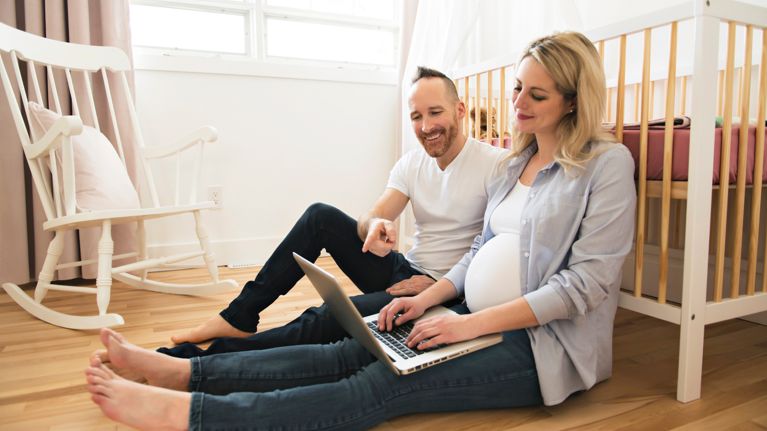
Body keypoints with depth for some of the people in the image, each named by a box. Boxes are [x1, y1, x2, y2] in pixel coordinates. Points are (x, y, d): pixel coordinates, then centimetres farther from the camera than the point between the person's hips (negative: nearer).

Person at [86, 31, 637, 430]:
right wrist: (427, 299, -1)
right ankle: (182, 369, -12)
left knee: (382, 386, -26)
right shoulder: (521, 159, 14)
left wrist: (471, 324, -20)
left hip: (543, 343, -6)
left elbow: (585, 283, -16)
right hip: (477, 319, 6)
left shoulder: (607, 163, -8)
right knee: (345, 354, -11)